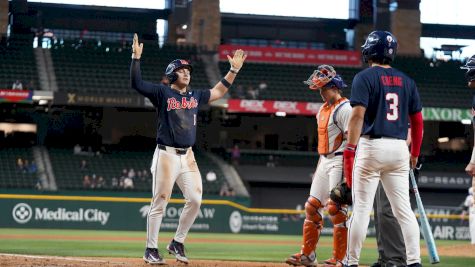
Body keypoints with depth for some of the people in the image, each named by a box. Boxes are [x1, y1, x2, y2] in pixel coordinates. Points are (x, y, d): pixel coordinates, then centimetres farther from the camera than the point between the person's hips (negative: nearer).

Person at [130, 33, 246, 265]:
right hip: (166, 155, -6)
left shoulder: (196, 96, 16)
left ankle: (177, 243, 14)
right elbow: (136, 83, -11)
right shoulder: (162, 93, -1)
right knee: (160, 202, -4)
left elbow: (218, 92, 28)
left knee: (195, 200, -1)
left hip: (188, 157, 6)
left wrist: (234, 70, 22)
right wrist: (136, 58, -22)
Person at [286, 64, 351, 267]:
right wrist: (319, 165, 22)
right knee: (312, 205, 8)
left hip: (339, 162, -10)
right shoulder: (323, 109, 16)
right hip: (325, 161, 10)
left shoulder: (344, 109, -13)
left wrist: (346, 170, -24)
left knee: (335, 208, -12)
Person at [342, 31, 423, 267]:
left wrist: (350, 149, -17)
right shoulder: (406, 81, 12)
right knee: (404, 209, 5)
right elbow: (417, 120, 14)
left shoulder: (365, 77, -4)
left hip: (371, 146, -4)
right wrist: (415, 153, 22)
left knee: (361, 208, -1)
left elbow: (358, 115, -14)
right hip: (399, 149, 5)